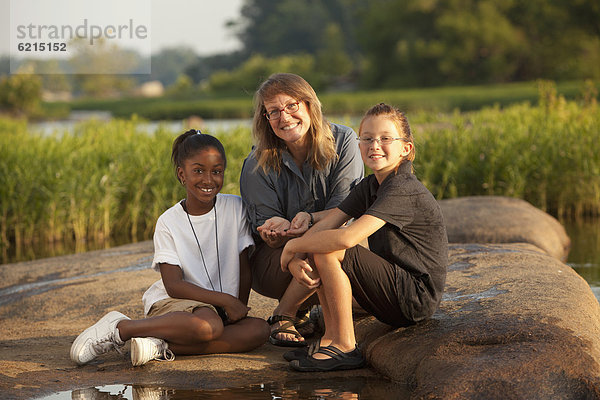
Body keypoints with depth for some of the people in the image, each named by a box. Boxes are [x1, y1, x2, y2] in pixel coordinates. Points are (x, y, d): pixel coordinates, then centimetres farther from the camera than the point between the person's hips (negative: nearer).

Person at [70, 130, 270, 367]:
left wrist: (238, 308, -8)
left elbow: (245, 268, 4)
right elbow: (173, 285, -13)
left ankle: (162, 346, -28)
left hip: (222, 310, 5)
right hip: (170, 303, -4)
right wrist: (226, 300, -20)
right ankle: (120, 328, -23)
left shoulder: (235, 208, 1)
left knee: (259, 330, -26)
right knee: (208, 325, -37)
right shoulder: (169, 223, -6)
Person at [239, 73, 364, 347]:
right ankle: (283, 320, -12)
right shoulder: (258, 165, -10)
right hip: (271, 267, -3)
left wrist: (309, 219, -34)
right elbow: (268, 237, -12)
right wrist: (280, 228, -38)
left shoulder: (343, 142, -7)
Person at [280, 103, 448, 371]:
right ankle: (331, 337, 6)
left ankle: (345, 347, -13)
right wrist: (295, 258, -16)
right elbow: (324, 225, 2)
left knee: (328, 251, -20)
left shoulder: (403, 190, -20)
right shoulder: (369, 186, 10)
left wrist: (292, 246, -18)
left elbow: (347, 237, -30)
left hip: (416, 298, -9)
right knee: (315, 251, 5)